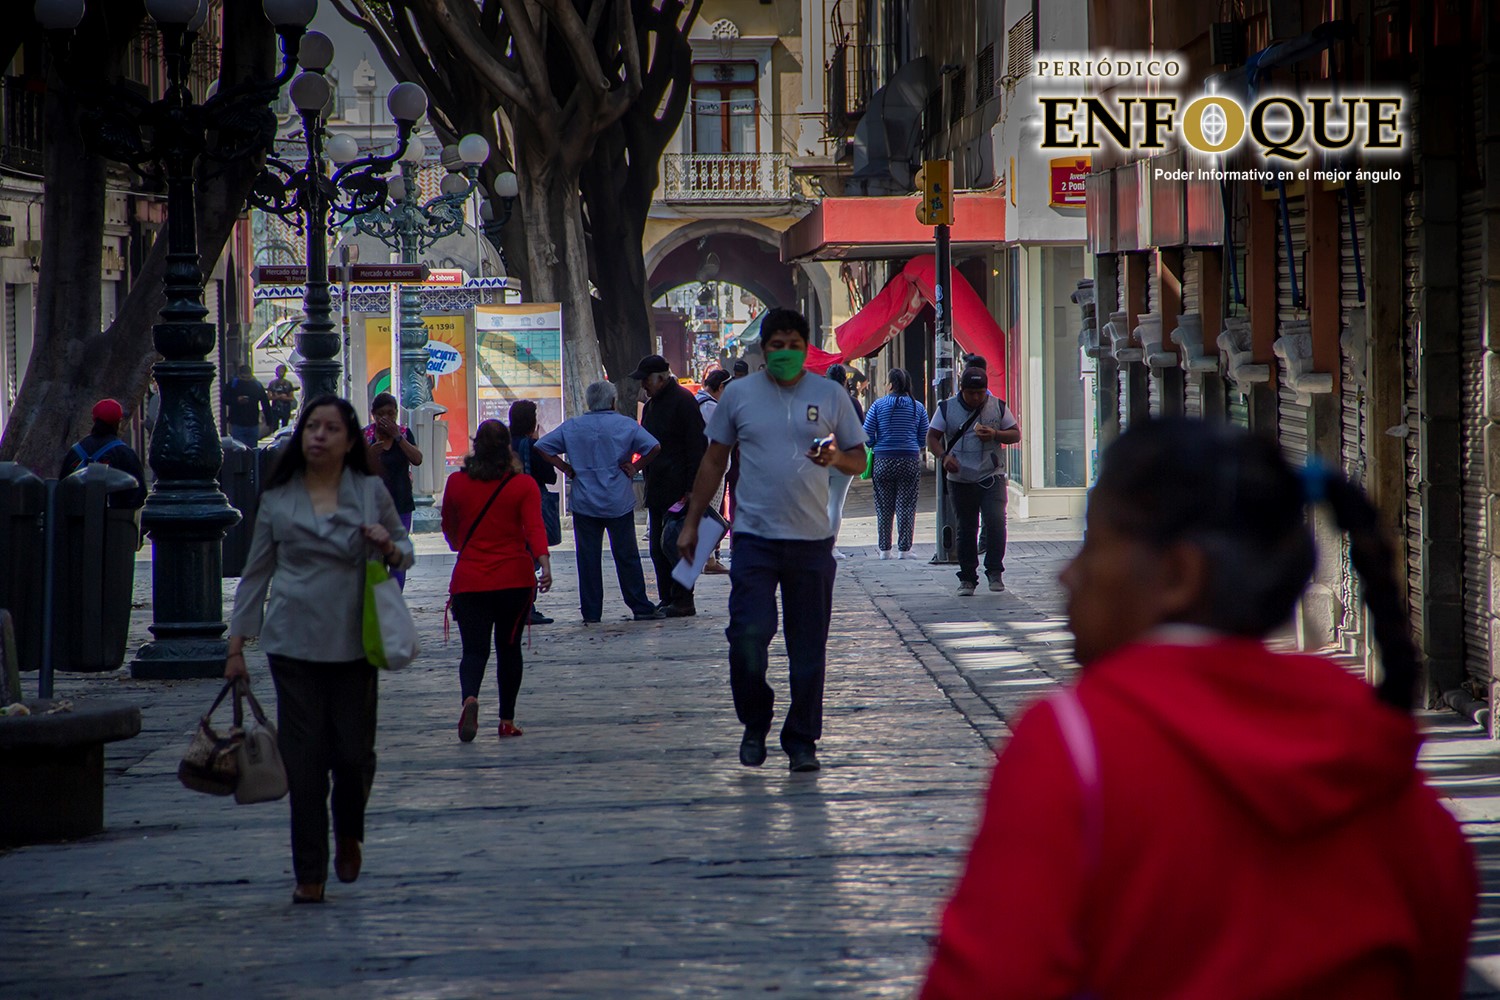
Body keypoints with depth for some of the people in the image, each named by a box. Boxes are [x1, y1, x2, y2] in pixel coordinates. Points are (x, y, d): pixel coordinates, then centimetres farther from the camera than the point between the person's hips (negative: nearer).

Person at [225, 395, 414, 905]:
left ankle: (349, 837, 31)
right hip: (294, 644, 0)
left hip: (354, 643, 0)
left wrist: (389, 548, -10)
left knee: (354, 752, 0)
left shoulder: (371, 492, 5)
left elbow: (405, 550, 15)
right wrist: (237, 644, 7)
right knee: (303, 760, -2)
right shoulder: (277, 499, 6)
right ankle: (309, 873, 5)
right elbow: (256, 573, 11)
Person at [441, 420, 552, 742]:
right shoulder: (524, 485, -2)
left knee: (474, 649, -2)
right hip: (515, 579, 0)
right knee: (509, 648, 13)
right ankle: (507, 720, 15)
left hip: (469, 580, 0)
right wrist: (544, 563, -24)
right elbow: (534, 527, -16)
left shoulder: (456, 483, 3)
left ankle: (469, 697, -31)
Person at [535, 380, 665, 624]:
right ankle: (641, 608, 7)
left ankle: (591, 612, 3)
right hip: (619, 503, -1)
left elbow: (541, 447, 1)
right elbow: (654, 447, -11)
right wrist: (635, 467, -1)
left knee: (588, 557, 4)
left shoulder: (571, 426, 3)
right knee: (626, 556, 5)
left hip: (584, 503, 1)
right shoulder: (625, 425, -2)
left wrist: (566, 468, 3)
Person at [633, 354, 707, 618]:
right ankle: (667, 600, 13)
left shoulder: (682, 401, -10)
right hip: (657, 491, 9)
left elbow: (697, 447, -14)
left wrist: (691, 489, -18)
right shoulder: (652, 405, 18)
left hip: (678, 491, -9)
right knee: (658, 548, 8)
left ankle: (682, 601, -4)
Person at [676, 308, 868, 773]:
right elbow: (714, 461, 12)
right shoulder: (738, 394, 6)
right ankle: (755, 726, 11)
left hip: (812, 540, 1)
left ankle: (801, 740, 15)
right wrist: (691, 522, 10)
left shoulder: (831, 396, 6)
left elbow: (859, 459, 11)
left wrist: (835, 458, -12)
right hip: (755, 536, -1)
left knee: (808, 647, 4)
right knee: (748, 635, -11)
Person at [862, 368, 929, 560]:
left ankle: (884, 549, 10)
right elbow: (924, 437, 6)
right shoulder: (918, 407, 3)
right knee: (906, 506, 3)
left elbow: (867, 435, -2)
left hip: (883, 460, 0)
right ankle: (904, 549, 1)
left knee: (884, 508, 8)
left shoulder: (878, 405, -2)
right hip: (910, 461, 0)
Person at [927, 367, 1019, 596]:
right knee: (966, 529, 5)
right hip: (961, 480, 1)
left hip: (992, 477, -1)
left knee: (996, 522, -16)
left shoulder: (998, 407, 5)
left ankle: (995, 571, -1)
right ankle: (967, 579, 13)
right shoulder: (947, 408, 4)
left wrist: (995, 435, -13)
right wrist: (943, 456, -17)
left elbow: (1016, 434, 7)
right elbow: (932, 437, 3)